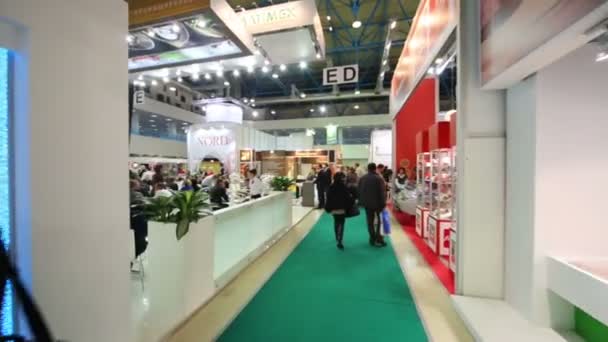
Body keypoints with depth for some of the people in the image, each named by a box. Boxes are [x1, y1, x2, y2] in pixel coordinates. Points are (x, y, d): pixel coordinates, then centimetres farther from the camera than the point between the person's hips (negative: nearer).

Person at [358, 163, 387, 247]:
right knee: (378, 221, 7)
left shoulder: (362, 178, 2)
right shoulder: (379, 178, -13)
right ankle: (378, 239, 3)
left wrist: (361, 201, 15)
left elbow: (359, 191, 7)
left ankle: (372, 239, 16)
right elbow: (383, 192, -13)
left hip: (367, 203, 4)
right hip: (377, 203, -4)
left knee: (370, 221, 11)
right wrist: (383, 203, -5)